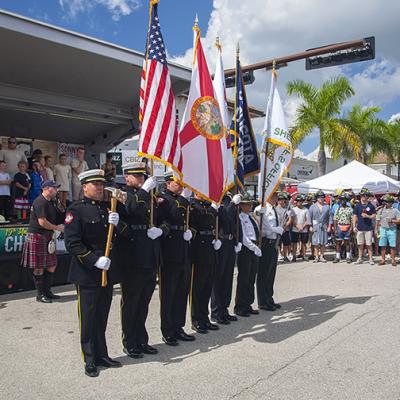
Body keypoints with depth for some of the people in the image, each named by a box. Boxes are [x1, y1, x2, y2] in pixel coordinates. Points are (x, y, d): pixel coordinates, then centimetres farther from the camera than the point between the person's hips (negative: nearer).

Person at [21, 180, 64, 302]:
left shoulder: (49, 202, 15)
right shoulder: (40, 202, -16)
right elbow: (42, 222, -22)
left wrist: (52, 235, 14)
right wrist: (57, 228, -12)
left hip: (47, 237, 10)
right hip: (37, 236, -10)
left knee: (52, 265, 11)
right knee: (39, 267, -2)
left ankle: (47, 291, 21)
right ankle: (40, 294, 8)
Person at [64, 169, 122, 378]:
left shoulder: (107, 208, 12)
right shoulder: (76, 210, -8)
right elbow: (72, 243, -15)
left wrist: (118, 224, -11)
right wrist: (95, 260, -23)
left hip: (108, 272, 6)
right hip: (87, 274, -6)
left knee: (102, 316, 15)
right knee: (88, 317, 4)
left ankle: (101, 355, 28)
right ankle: (90, 360, 18)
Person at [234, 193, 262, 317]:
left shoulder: (251, 217, 16)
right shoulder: (239, 218, -9)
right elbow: (242, 237, -17)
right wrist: (254, 247, -19)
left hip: (254, 248, 8)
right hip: (245, 249, -8)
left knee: (251, 279, 12)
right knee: (243, 279, -2)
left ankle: (248, 305, 22)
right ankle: (240, 307, 8)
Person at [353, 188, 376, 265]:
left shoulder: (371, 206, 3)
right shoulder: (357, 206, 7)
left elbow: (374, 216, 4)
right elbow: (355, 216, 7)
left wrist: (367, 216, -14)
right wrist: (354, 226, 0)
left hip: (368, 228, -2)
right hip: (360, 228, 2)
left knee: (369, 244, 0)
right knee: (360, 244, 7)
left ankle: (371, 259, 8)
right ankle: (360, 258, 15)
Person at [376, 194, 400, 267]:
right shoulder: (380, 210, 11)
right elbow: (378, 221, 13)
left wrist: (392, 221, -15)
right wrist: (377, 230, 7)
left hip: (392, 230, -2)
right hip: (383, 229, 2)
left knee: (392, 245, -2)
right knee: (383, 246, 3)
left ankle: (393, 260, 6)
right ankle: (383, 260, 9)